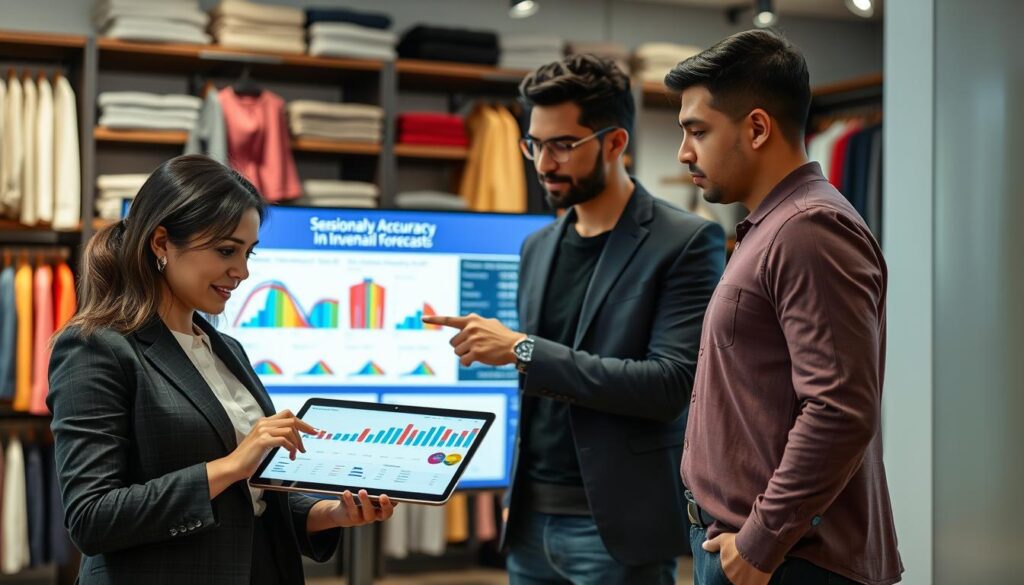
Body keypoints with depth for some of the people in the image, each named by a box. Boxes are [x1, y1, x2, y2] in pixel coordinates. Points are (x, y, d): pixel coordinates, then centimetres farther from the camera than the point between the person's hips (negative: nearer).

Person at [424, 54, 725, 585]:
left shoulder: (686, 242, -7)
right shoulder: (538, 247, 12)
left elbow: (670, 385, -17)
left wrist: (523, 350, -19)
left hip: (619, 526, -5)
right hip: (532, 521, 6)